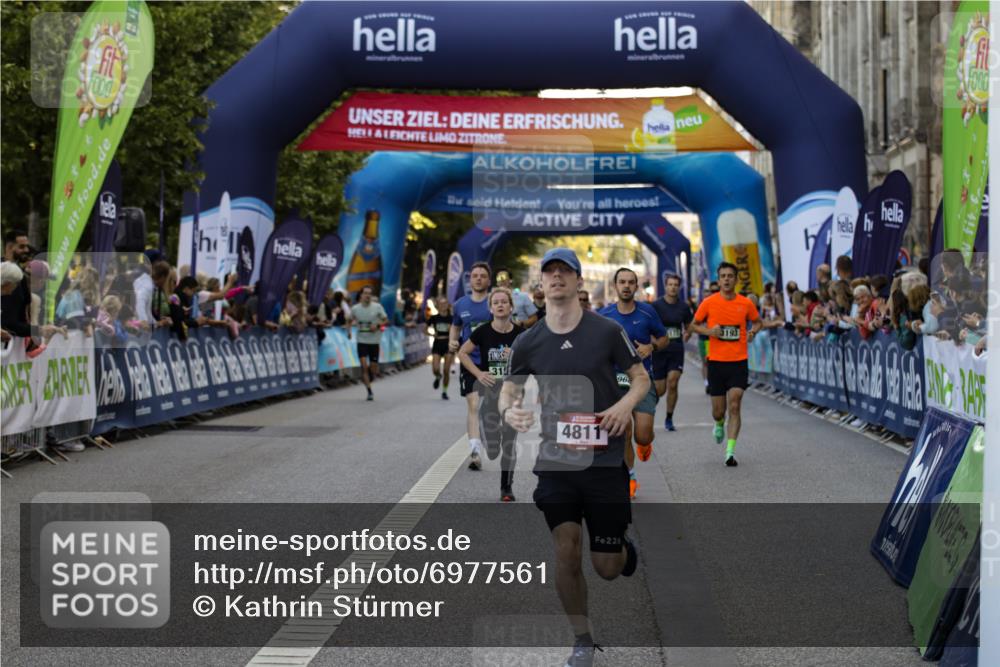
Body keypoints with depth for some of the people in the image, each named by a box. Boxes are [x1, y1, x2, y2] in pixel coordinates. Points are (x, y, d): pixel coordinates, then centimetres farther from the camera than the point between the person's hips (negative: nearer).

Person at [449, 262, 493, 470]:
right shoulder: (460, 305, 5)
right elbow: (455, 327, 20)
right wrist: (452, 342, 0)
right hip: (470, 361, 1)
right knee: (473, 405, -10)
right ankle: (474, 451, -16)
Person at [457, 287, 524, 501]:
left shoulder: (520, 333, -4)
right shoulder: (483, 332, -7)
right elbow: (462, 353, 3)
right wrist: (478, 373, -9)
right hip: (489, 389, -1)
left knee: (509, 444, 4)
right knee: (492, 451, -2)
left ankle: (507, 487, 20)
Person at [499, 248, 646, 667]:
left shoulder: (607, 331, -5)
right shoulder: (527, 343, 0)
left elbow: (641, 377, 4)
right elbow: (508, 391, 11)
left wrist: (626, 403, -17)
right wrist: (509, 412, -12)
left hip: (605, 462, -1)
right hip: (555, 461, 1)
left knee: (606, 567, 3)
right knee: (566, 552, -8)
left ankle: (625, 551, 41)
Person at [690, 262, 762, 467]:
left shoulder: (746, 303, 1)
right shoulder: (709, 303, -2)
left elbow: (757, 321, 19)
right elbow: (695, 324, 10)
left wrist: (753, 331, -2)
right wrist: (708, 331, -10)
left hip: (738, 362, 0)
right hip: (716, 361, 0)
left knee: (734, 407, -10)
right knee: (718, 411, 7)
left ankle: (730, 451, -8)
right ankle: (720, 424, 44)